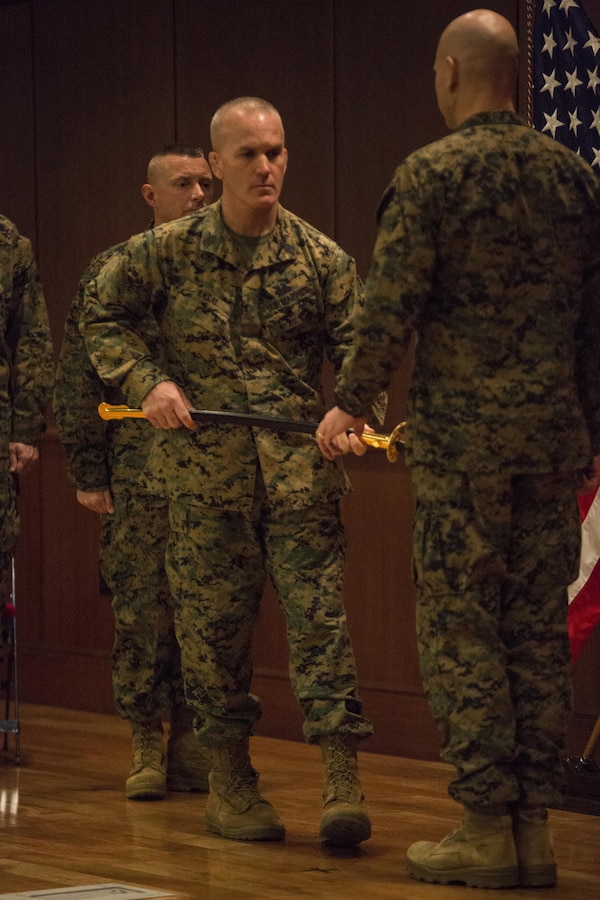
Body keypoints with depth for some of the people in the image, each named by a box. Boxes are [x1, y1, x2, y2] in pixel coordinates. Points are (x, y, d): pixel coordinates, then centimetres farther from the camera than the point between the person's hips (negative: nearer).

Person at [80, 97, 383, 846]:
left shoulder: (320, 258, 2)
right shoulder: (167, 251, 2)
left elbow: (356, 347, 0)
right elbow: (101, 316, 12)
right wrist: (146, 382, -3)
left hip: (299, 467, 0)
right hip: (204, 468, 0)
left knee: (319, 614, -8)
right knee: (213, 624, 5)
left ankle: (342, 782, -10)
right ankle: (229, 781, 18)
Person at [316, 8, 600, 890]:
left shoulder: (431, 173, -7)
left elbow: (391, 305, -9)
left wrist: (351, 404, 4)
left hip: (461, 437, -5)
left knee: (462, 630, 0)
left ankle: (486, 828, -2)